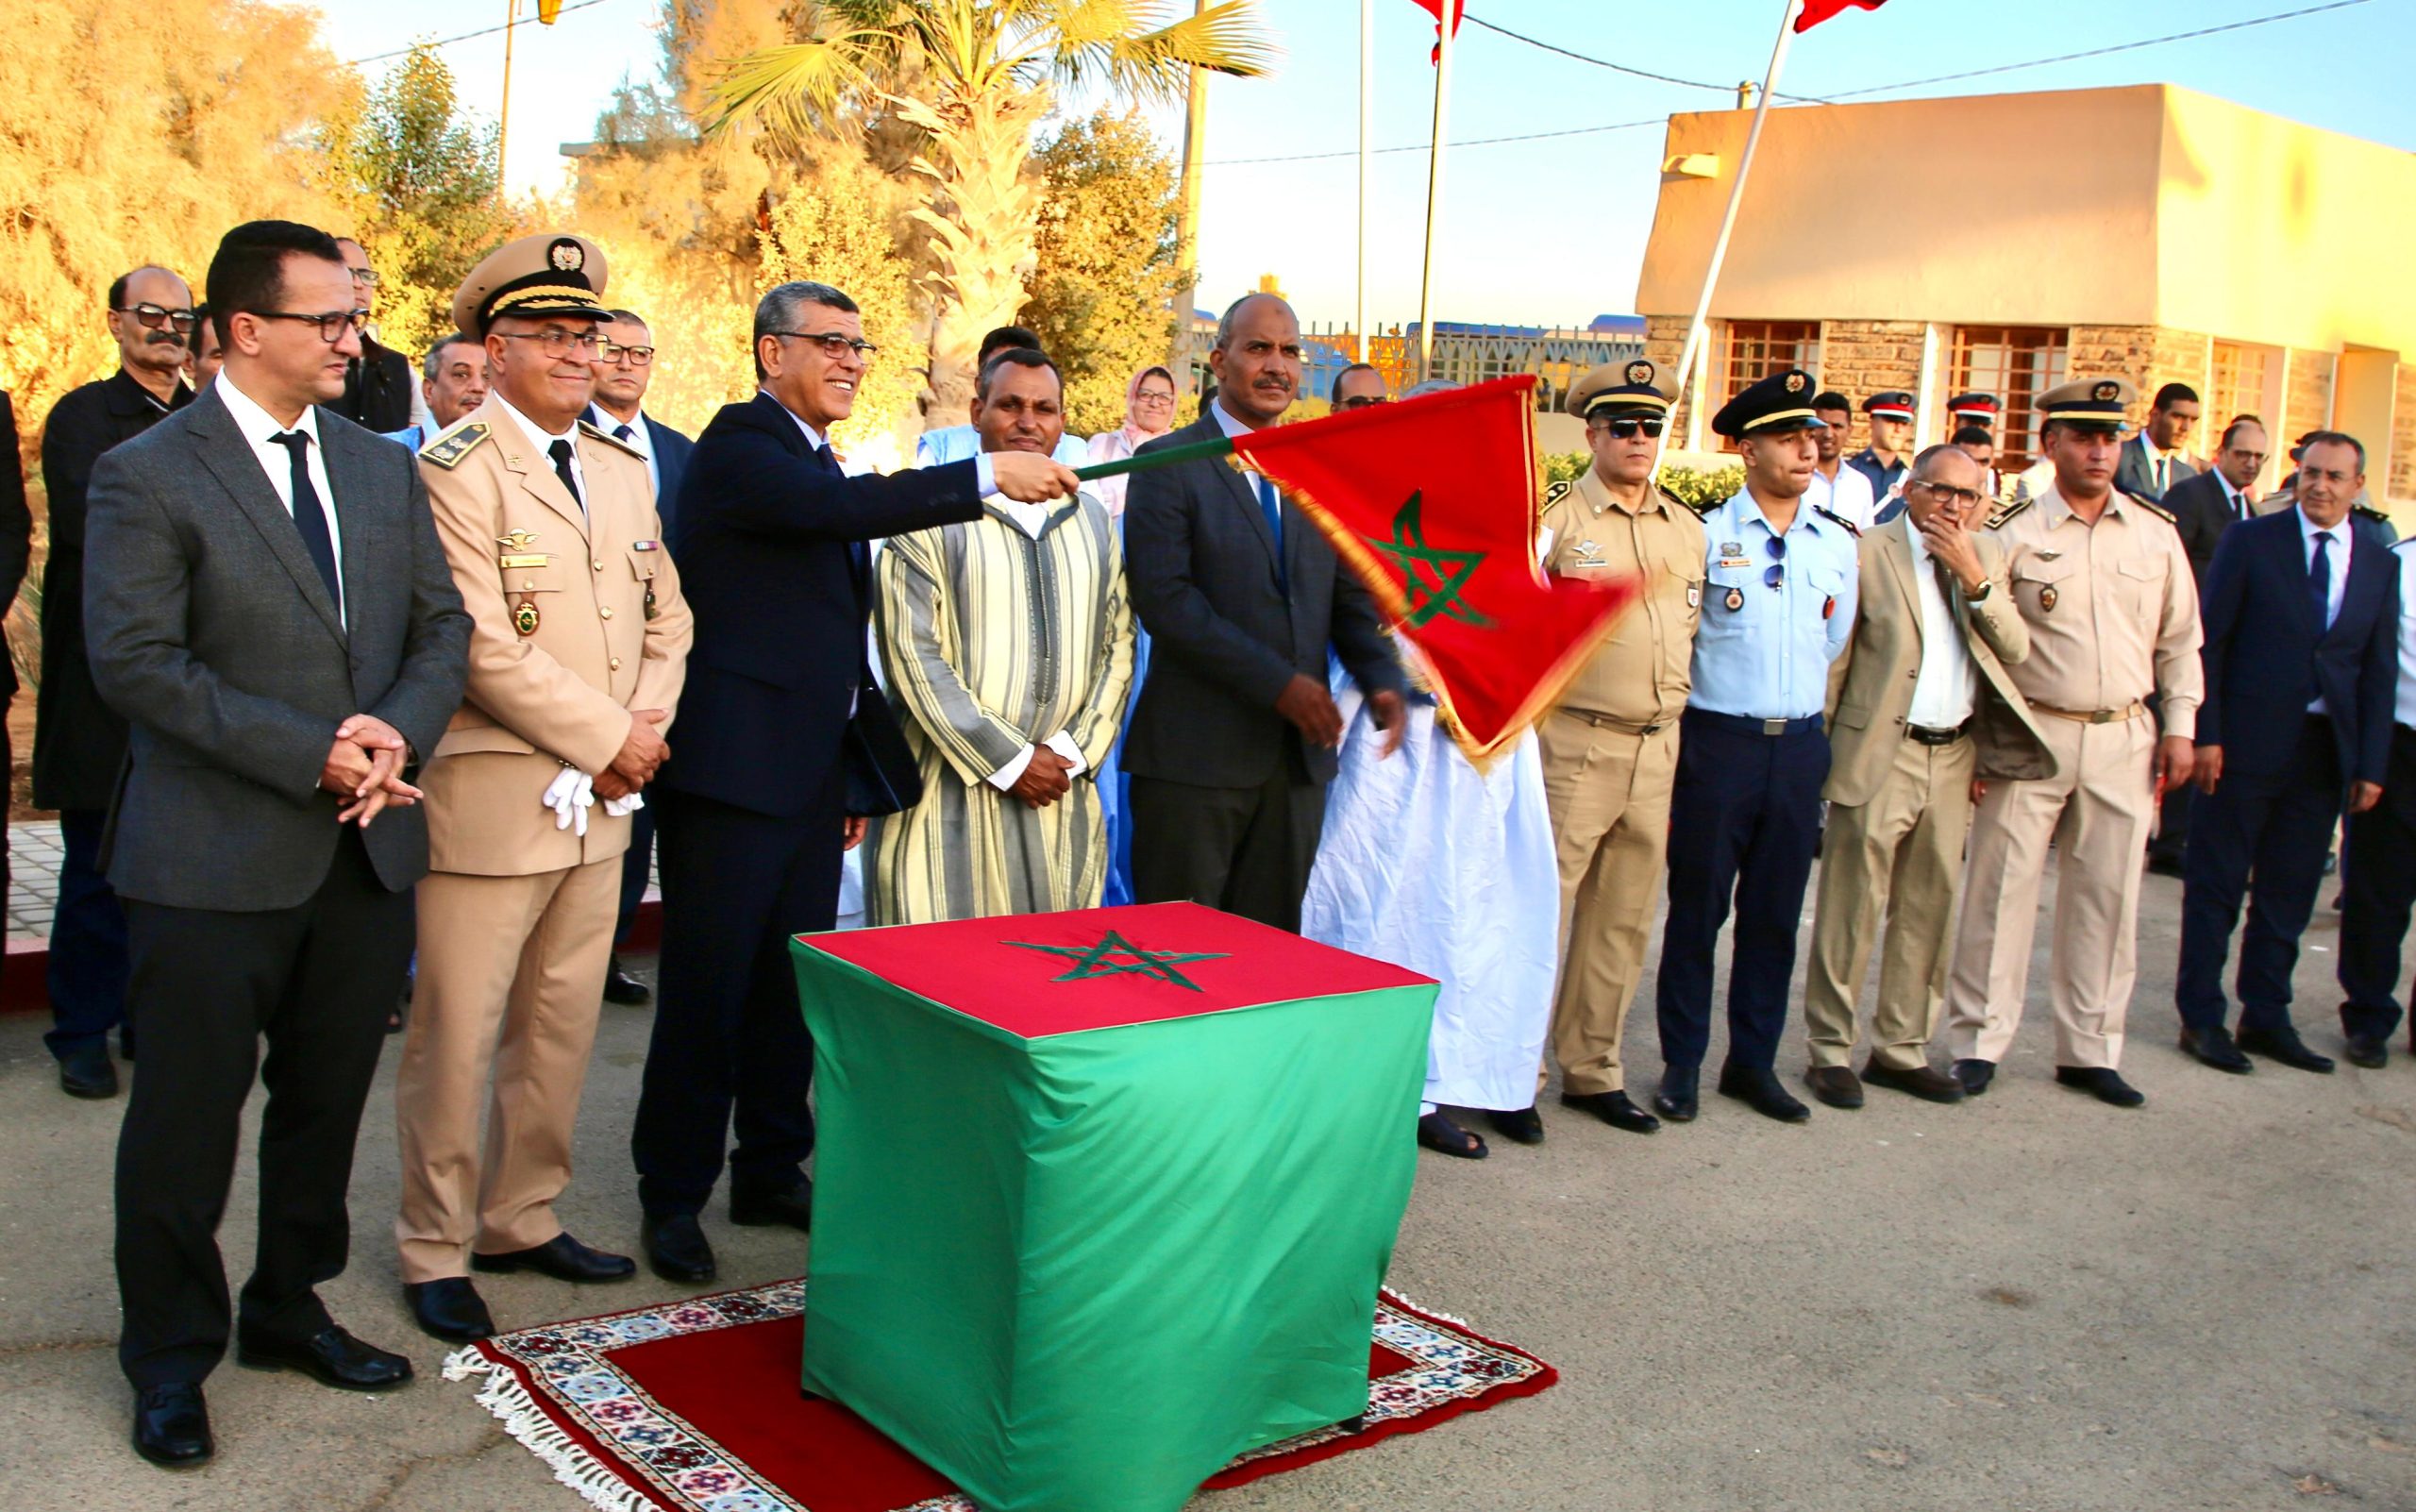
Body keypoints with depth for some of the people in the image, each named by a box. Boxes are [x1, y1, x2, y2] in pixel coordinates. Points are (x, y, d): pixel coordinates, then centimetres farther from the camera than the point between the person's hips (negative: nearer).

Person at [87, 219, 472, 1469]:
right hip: (215, 861, -5)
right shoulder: (146, 475, -8)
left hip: (367, 851, 6)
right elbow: (135, 661, -15)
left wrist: (397, 731, -11)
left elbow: (440, 624, 9)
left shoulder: (383, 469, 10)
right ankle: (170, 1359, 23)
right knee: (187, 1120, 6)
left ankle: (288, 1308, 35)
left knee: (325, 1103, 17)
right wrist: (312, 754, -19)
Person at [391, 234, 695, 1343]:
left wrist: (646, 725, -2)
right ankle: (435, 1250, 18)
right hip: (490, 797, -7)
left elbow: (666, 613, 15)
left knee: (562, 1029, 14)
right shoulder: (453, 469, -10)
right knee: (455, 1040, 3)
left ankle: (522, 1219, 29)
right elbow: (482, 645, -18)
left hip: (599, 801, 7)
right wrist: (606, 737, -13)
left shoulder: (624, 467, 14)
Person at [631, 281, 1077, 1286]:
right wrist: (988, 476, -32)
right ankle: (673, 1194, 13)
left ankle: (771, 1173, 27)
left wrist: (859, 777, 21)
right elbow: (839, 507, -30)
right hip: (734, 767, -8)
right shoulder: (740, 444, -9)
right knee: (707, 989, 0)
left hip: (812, 777, 9)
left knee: (792, 987, 15)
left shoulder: (818, 462, 18)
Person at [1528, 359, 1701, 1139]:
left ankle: (1593, 1069, 23)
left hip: (1660, 747, 6)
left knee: (1625, 920, 11)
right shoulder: (1554, 519, -4)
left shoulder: (1688, 529, 13)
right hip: (1575, 745, -5)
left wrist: (1681, 723, 16)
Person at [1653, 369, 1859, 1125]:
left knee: (1774, 912, 10)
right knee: (1697, 908, 3)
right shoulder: (1707, 537, -6)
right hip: (1719, 742, -4)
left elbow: (1835, 643, 17)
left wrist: (1805, 718, 15)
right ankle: (1681, 1063, 15)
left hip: (1799, 745, 4)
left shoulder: (1837, 545, 8)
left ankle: (1753, 1061, 22)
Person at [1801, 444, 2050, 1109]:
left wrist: (1975, 578, -9)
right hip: (1879, 755, -5)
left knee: (1928, 909, 11)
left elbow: (2016, 650, 3)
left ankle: (1901, 1048, 22)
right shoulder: (1869, 552, -3)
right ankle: (1831, 1049, 9)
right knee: (1851, 907, -2)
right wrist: (1820, 748, -6)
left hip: (1954, 757, 5)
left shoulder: (1986, 556, 12)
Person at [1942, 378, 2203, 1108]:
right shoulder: (2013, 533, -3)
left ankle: (2090, 1049, 18)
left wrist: (2179, 725, 8)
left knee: (2105, 896, 8)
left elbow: (2179, 639, 14)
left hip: (2123, 739, 3)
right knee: (2001, 889, 0)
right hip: (2029, 737, -3)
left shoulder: (2155, 532, 7)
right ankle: (1978, 1042, 11)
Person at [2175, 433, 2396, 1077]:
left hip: (2325, 750, 4)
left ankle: (2266, 1016, 23)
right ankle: (2201, 1018, 14)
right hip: (2248, 741, -3)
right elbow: (2210, 642, -5)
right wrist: (2205, 734, -11)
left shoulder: (2379, 560, 6)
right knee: (2216, 884, 4)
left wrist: (2372, 765, 3)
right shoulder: (2252, 540, -4)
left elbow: (2379, 667, 7)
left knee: (2290, 891, 11)